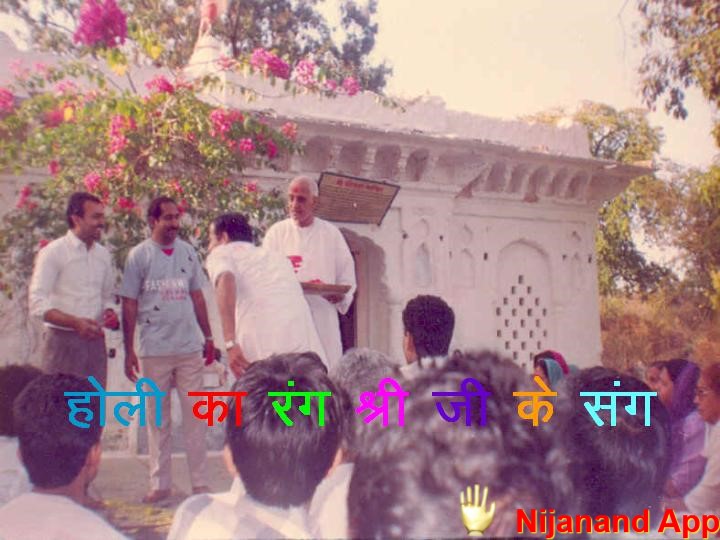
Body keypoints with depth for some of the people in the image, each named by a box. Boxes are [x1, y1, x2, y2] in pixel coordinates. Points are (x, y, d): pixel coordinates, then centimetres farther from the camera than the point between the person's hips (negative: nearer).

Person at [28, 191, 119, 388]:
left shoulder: (103, 254, 11)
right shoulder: (53, 252, -6)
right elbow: (37, 304, -13)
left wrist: (109, 313, -1)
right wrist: (76, 322, -25)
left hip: (94, 341, 6)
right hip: (62, 341, -5)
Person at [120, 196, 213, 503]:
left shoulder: (188, 252, 9)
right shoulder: (139, 255, 0)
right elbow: (129, 305, -1)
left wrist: (208, 336, 12)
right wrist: (129, 350, -4)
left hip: (189, 346, 2)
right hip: (154, 349, -2)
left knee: (195, 415, 4)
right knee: (157, 418, 7)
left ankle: (200, 482, 13)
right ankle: (159, 484, 17)